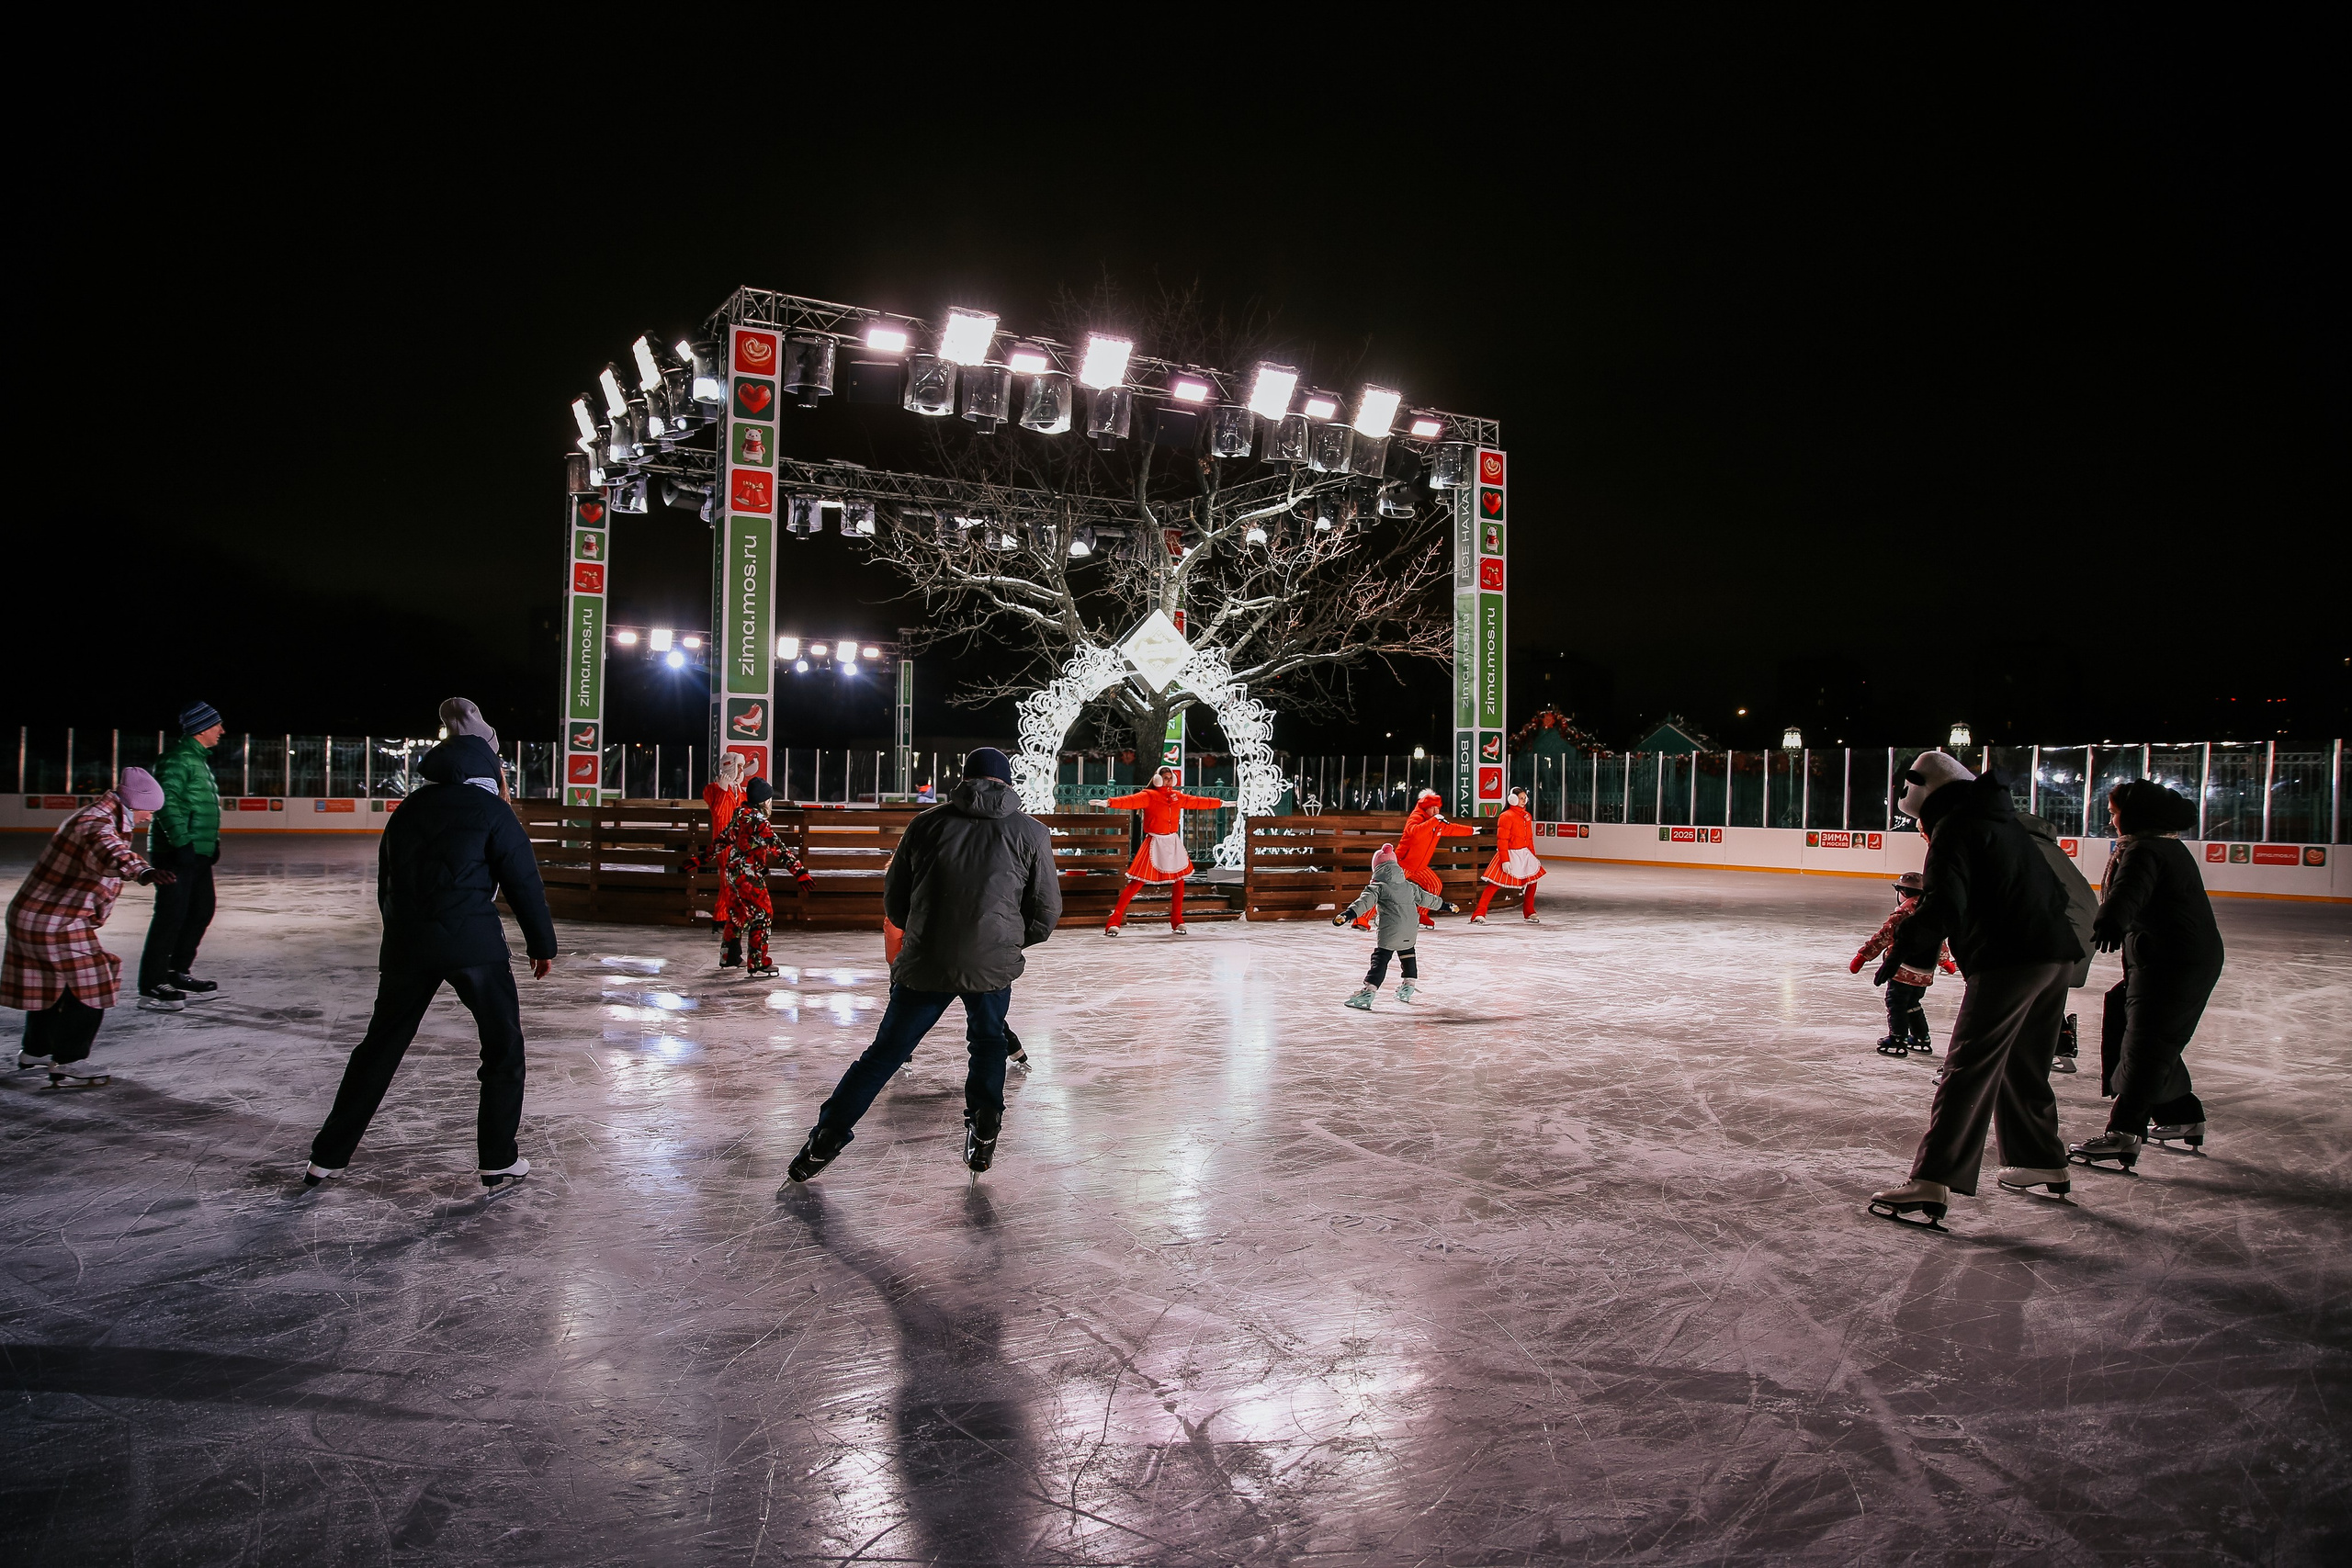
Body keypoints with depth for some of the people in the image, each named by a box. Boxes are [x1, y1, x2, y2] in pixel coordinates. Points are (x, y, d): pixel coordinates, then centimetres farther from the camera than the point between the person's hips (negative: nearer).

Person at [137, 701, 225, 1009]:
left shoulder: (200, 759, 19)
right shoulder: (179, 758, -13)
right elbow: (166, 802, -23)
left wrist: (213, 842, 24)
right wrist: (181, 841, -27)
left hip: (198, 853, 10)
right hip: (177, 853, -10)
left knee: (202, 910, 15)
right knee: (171, 915, -8)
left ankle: (178, 974, 26)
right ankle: (151, 986, -1)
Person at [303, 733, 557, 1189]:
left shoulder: (406, 812, 16)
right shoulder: (491, 809, 0)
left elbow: (386, 889, 22)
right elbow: (523, 881, -3)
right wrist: (542, 942, 6)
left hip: (406, 946, 5)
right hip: (474, 944, -5)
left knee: (380, 1047, 17)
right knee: (504, 1047, 8)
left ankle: (328, 1157, 20)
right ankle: (499, 1159, 8)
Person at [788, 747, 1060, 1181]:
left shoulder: (926, 824, 8)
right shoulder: (1032, 832, 5)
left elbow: (894, 903, 13)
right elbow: (1045, 914, 7)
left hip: (924, 965, 1)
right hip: (993, 965, -1)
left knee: (885, 1052, 12)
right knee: (987, 1043, 25)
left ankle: (828, 1137, 14)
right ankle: (983, 1130, 20)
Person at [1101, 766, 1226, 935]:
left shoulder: (1178, 797, 9)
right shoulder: (1149, 796, -9)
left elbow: (1197, 801, 20)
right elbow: (1131, 801, -24)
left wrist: (1220, 803, 26)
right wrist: (1109, 802, -40)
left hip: (1173, 843, 6)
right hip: (1155, 843, -6)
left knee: (1179, 880, 7)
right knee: (1137, 882, -10)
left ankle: (1177, 921, 21)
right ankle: (1114, 920, -8)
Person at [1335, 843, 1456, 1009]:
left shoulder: (1378, 887, -2)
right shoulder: (1409, 886, 17)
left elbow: (1365, 902, -18)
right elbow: (1426, 898, 27)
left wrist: (1348, 914, -30)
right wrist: (1445, 905, 42)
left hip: (1390, 930, -6)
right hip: (1411, 930, 6)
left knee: (1380, 958, -7)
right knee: (1406, 952, 31)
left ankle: (1368, 991, -18)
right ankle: (1409, 984, 36)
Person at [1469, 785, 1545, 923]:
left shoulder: (1527, 816, 12)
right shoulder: (1506, 816, -12)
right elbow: (1502, 840, -16)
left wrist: (1533, 856, 16)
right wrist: (1505, 860, -21)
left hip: (1525, 854, 8)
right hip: (1510, 854, -8)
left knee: (1533, 879, 9)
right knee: (1495, 884, -11)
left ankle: (1529, 913, 25)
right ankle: (1479, 914, -12)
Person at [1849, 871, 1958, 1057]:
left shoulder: (1903, 913, -14)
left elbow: (1883, 937, -17)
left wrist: (1862, 956, -14)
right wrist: (1946, 962, 38)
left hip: (1904, 970, -8)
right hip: (1924, 973, 8)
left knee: (1895, 1003, 1)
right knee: (1911, 1004, 21)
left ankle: (1898, 1041, 1)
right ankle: (1922, 1040, 26)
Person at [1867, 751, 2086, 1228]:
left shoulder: (1954, 827, -7)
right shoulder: (2004, 823, 22)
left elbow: (1944, 902, -22)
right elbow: (2056, 892, 29)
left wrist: (1908, 950, -21)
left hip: (2009, 962, -9)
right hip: (2056, 955, 9)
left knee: (1968, 1072, -11)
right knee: (2023, 1068, 23)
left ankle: (1931, 1184, -15)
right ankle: (2045, 1165, 35)